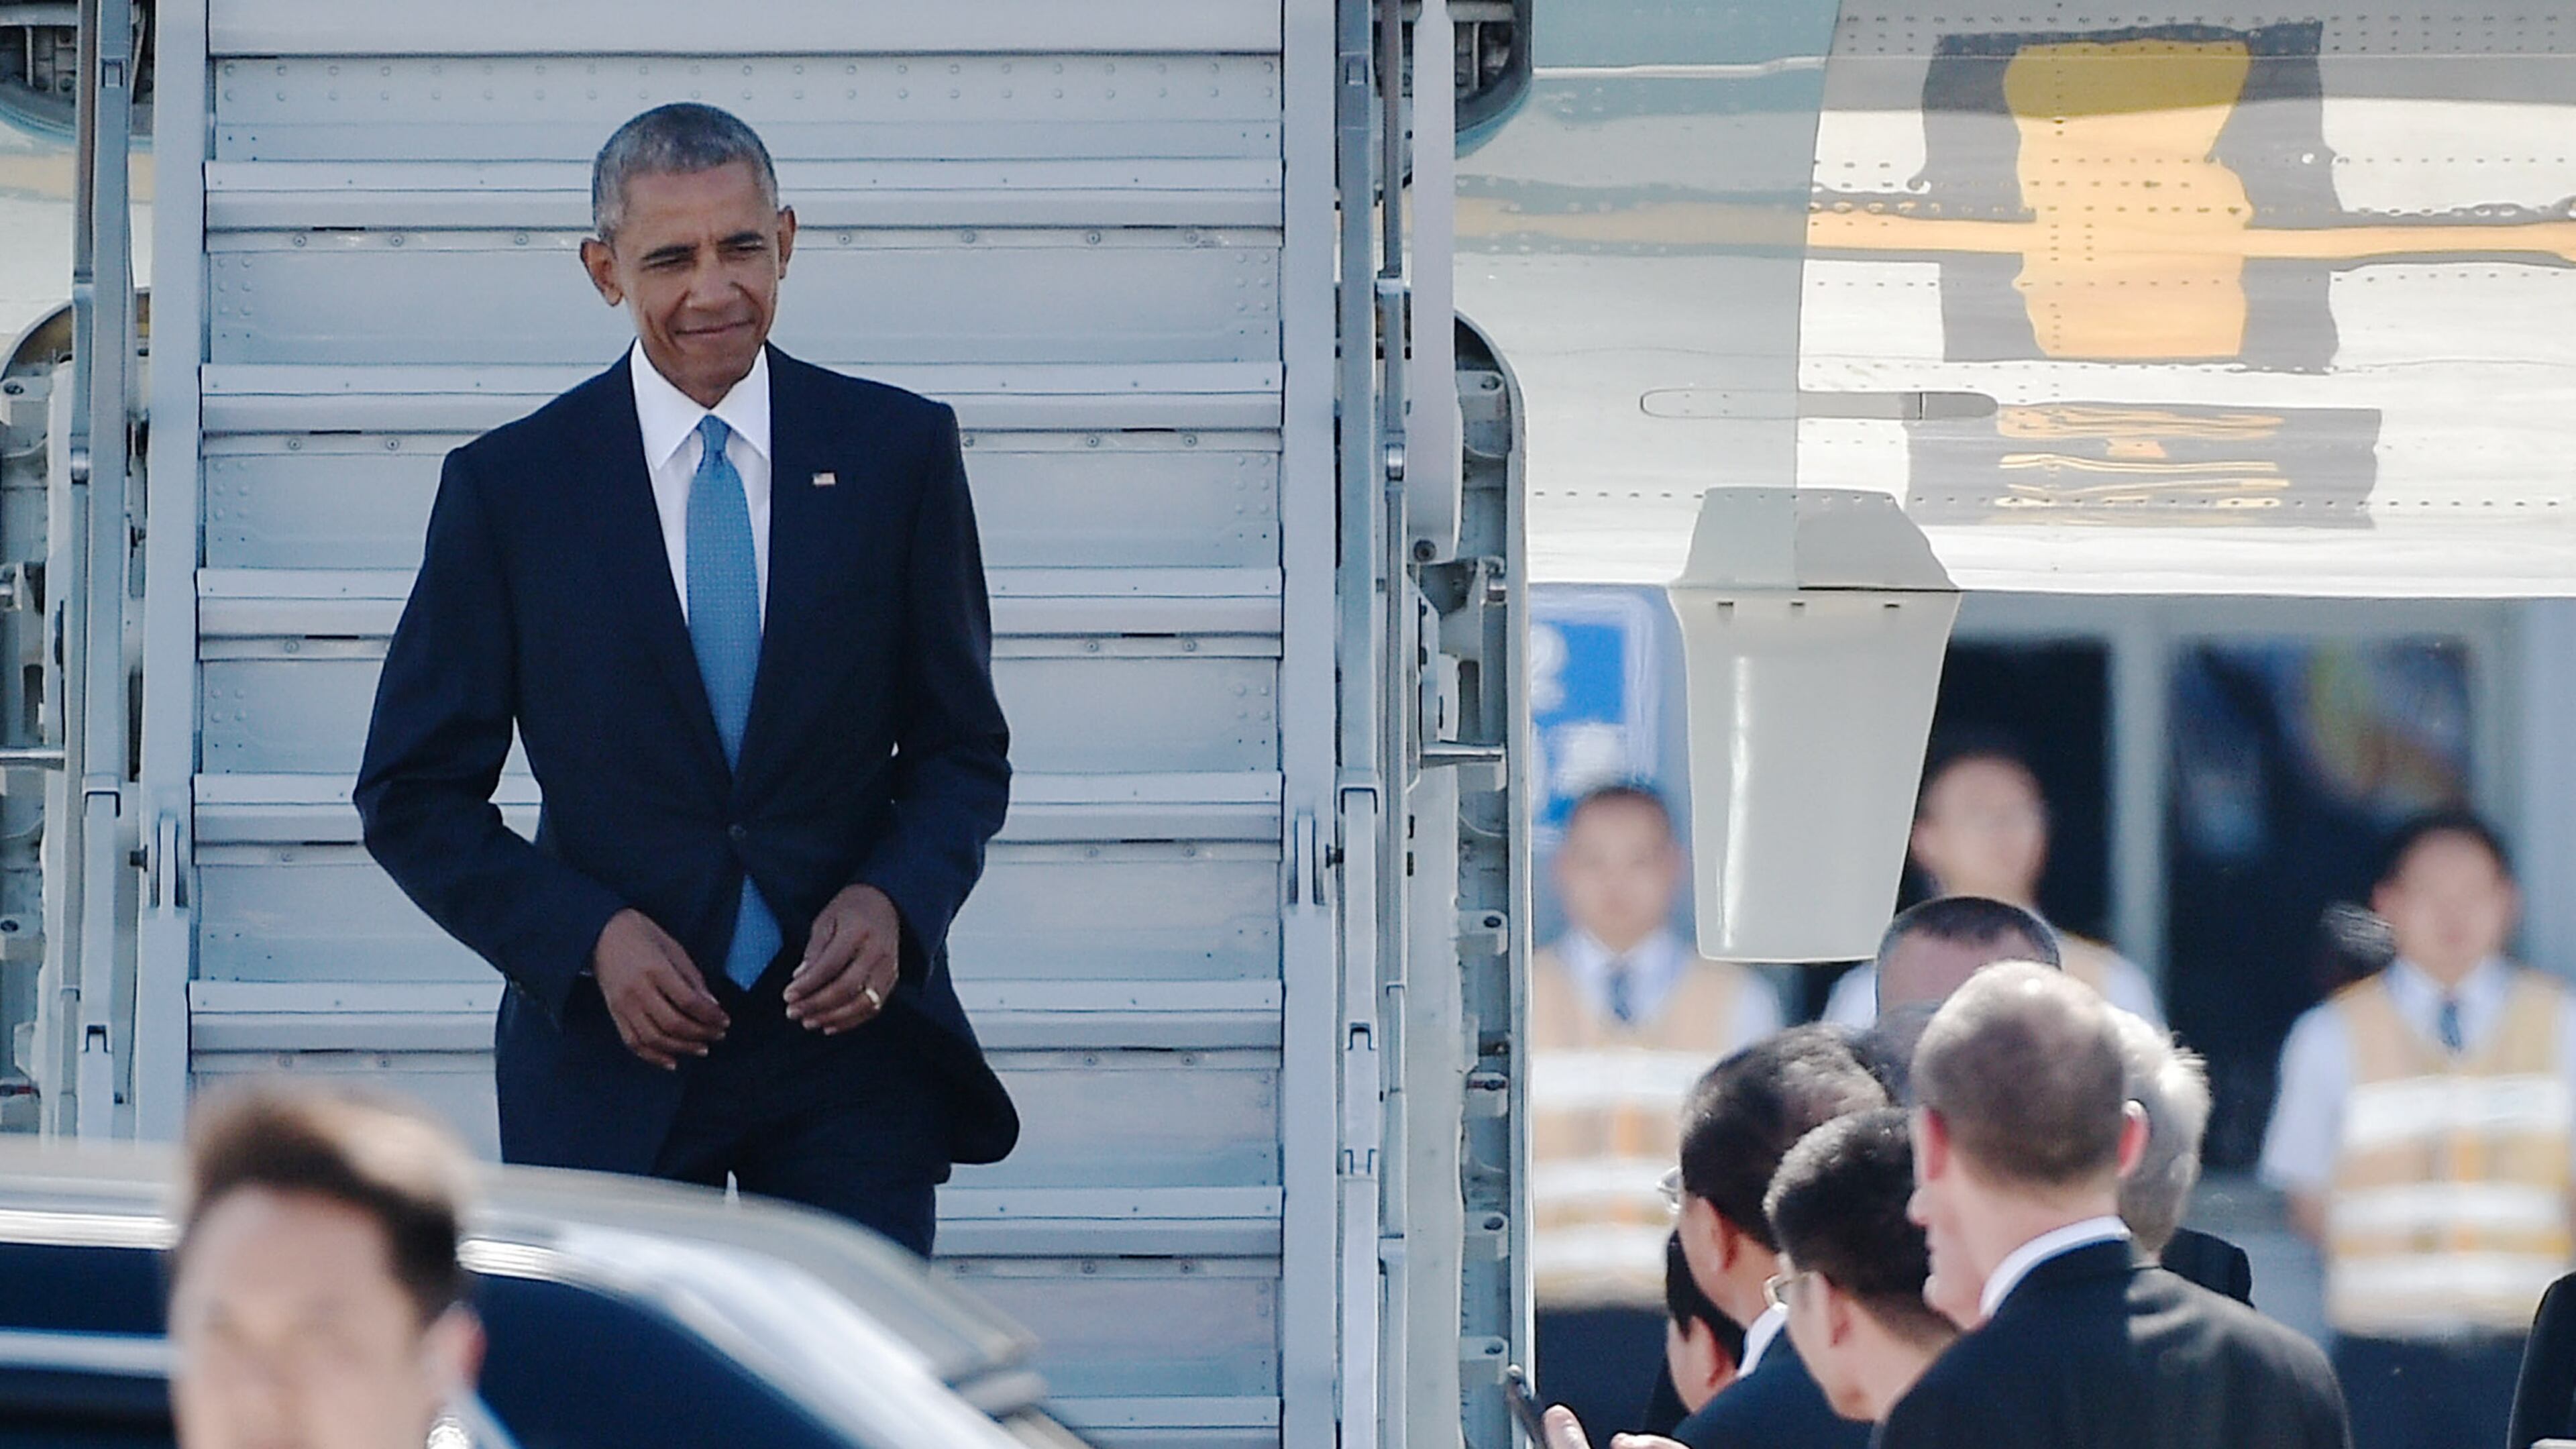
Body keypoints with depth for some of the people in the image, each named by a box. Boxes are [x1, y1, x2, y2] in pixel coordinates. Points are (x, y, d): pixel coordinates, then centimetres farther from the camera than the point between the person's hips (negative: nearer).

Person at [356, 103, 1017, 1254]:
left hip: (850, 1025, 1)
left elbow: (962, 749, 10)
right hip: (614, 1051, -1)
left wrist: (894, 901, -10)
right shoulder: (508, 486, 1)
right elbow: (415, 797, 3)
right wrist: (592, 937, -11)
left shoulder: (897, 452, 5)